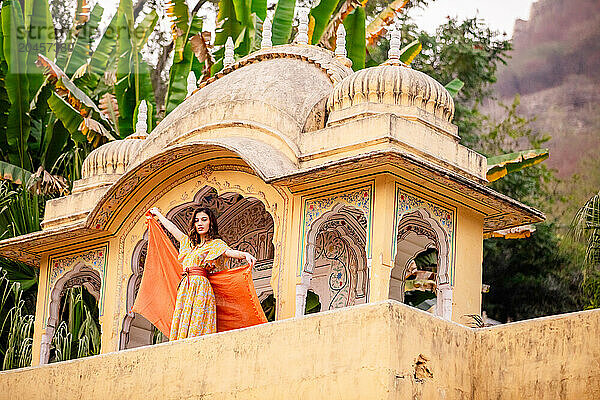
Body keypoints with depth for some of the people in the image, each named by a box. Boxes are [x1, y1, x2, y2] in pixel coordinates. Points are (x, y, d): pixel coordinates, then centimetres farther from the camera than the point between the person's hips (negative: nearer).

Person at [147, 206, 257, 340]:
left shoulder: (215, 244, 4)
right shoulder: (190, 243, 23)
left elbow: (229, 252, -15)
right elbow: (172, 228, 37)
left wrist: (245, 254, -36)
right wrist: (158, 215, 50)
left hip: (201, 288, -6)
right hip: (185, 288, 7)